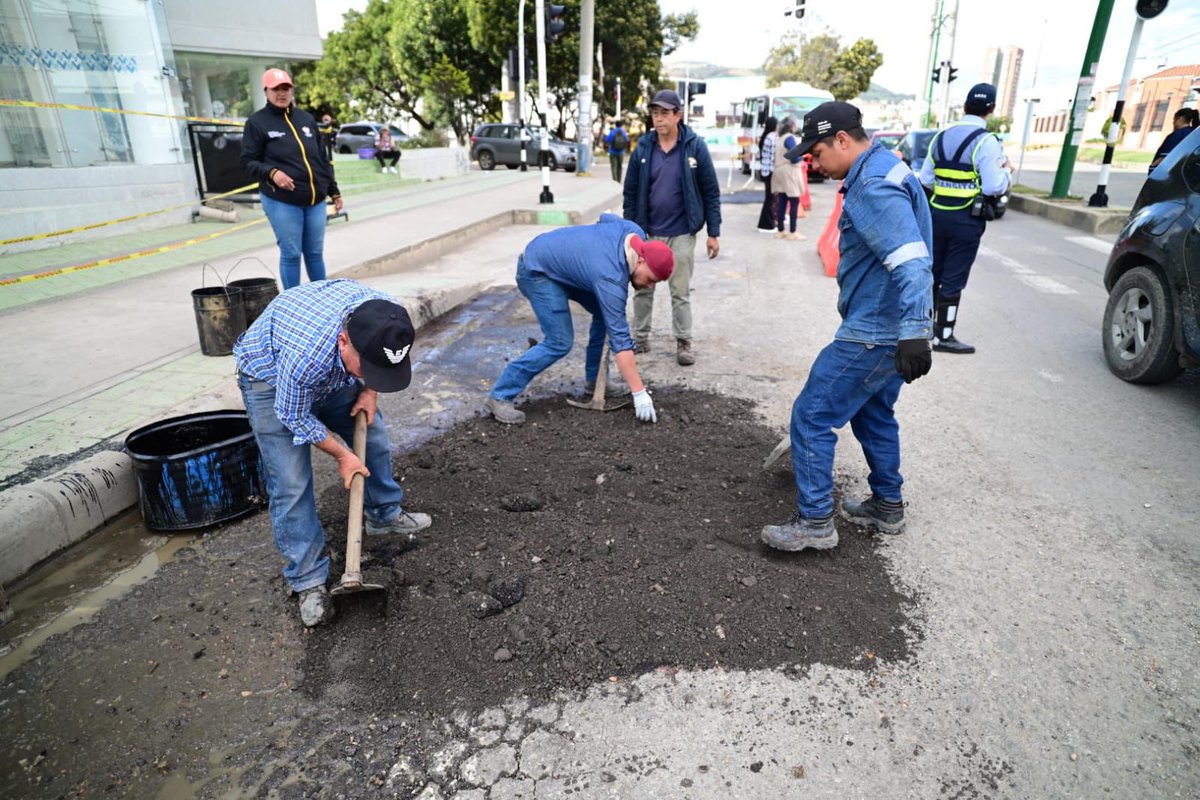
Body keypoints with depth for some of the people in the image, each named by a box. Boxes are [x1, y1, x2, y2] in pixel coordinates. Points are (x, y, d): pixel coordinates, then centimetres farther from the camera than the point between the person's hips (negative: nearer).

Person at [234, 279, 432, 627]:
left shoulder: (385, 316, -30)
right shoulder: (307, 354, -45)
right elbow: (294, 417, -23)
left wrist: (370, 391, -12)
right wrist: (341, 455, -14)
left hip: (335, 371, 6)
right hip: (270, 375, -5)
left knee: (373, 436, 11)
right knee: (291, 483, -9)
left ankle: (384, 513, 35)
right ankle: (308, 579, 3)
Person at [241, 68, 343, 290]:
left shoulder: (306, 119, 14)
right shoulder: (257, 122, 0)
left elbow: (322, 158, 19)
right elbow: (248, 162, -2)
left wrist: (334, 191, 17)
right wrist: (272, 172, -21)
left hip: (316, 200, 4)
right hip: (282, 201, -4)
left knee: (315, 253, 10)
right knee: (291, 254, -2)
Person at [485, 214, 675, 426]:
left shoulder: (635, 233, -12)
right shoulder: (610, 278, -33)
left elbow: (606, 217, 12)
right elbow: (619, 339, -34)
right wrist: (639, 393, -33)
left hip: (561, 260, 9)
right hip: (536, 271, -9)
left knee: (605, 314, 5)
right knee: (560, 342, -17)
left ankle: (593, 381, 16)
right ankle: (501, 395, -11)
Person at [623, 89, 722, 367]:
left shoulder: (695, 146, -6)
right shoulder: (643, 147, -1)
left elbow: (711, 191, -4)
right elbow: (630, 191, 4)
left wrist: (713, 233, -6)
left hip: (681, 234, -2)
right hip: (647, 233, 2)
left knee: (681, 292, 6)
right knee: (643, 289, 10)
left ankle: (684, 342, 17)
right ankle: (640, 337, 25)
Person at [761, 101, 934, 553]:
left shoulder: (874, 187, -19)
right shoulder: (881, 171, 15)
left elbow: (910, 261, -30)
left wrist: (915, 332, -37)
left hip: (873, 334, -11)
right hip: (891, 329, 11)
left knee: (812, 417, -5)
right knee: (873, 414, 22)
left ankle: (815, 522, 3)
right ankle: (887, 507, 36)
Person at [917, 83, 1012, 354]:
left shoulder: (941, 136, 6)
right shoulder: (986, 141, -12)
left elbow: (925, 179, 6)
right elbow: (994, 187, -15)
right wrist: (1005, 170, 3)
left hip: (938, 214, 5)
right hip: (967, 219, -5)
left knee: (932, 272, 15)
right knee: (953, 279, 0)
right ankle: (943, 336, 6)